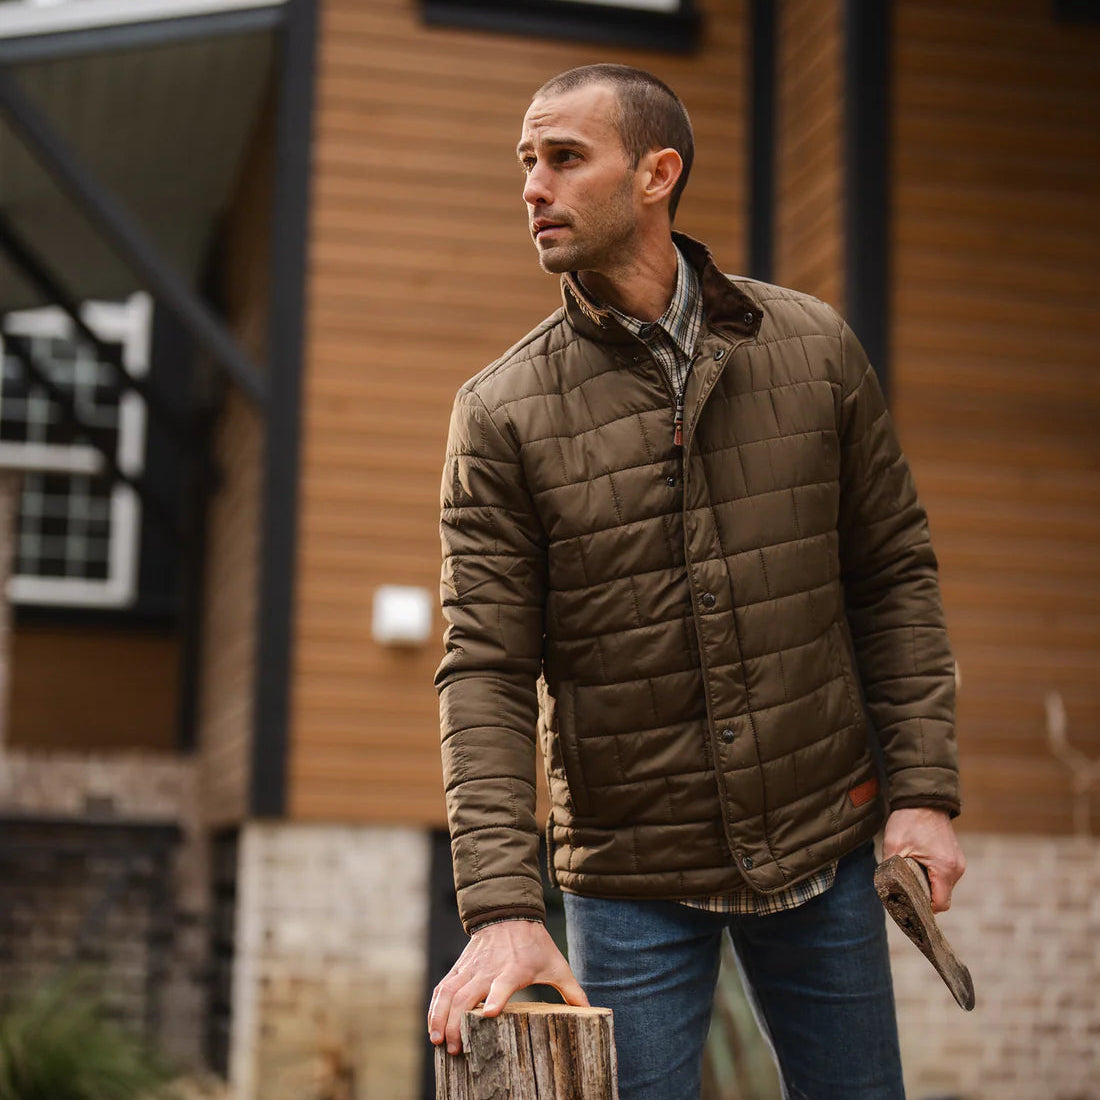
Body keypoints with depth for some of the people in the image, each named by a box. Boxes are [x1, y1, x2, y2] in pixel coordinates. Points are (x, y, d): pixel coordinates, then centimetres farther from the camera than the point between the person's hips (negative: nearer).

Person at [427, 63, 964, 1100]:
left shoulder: (813, 348, -1)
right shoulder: (501, 413, -7)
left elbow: (894, 576, 5)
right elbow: (485, 671, -11)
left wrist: (923, 790, -3)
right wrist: (502, 904, -20)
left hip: (821, 853, 2)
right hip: (631, 881, -2)